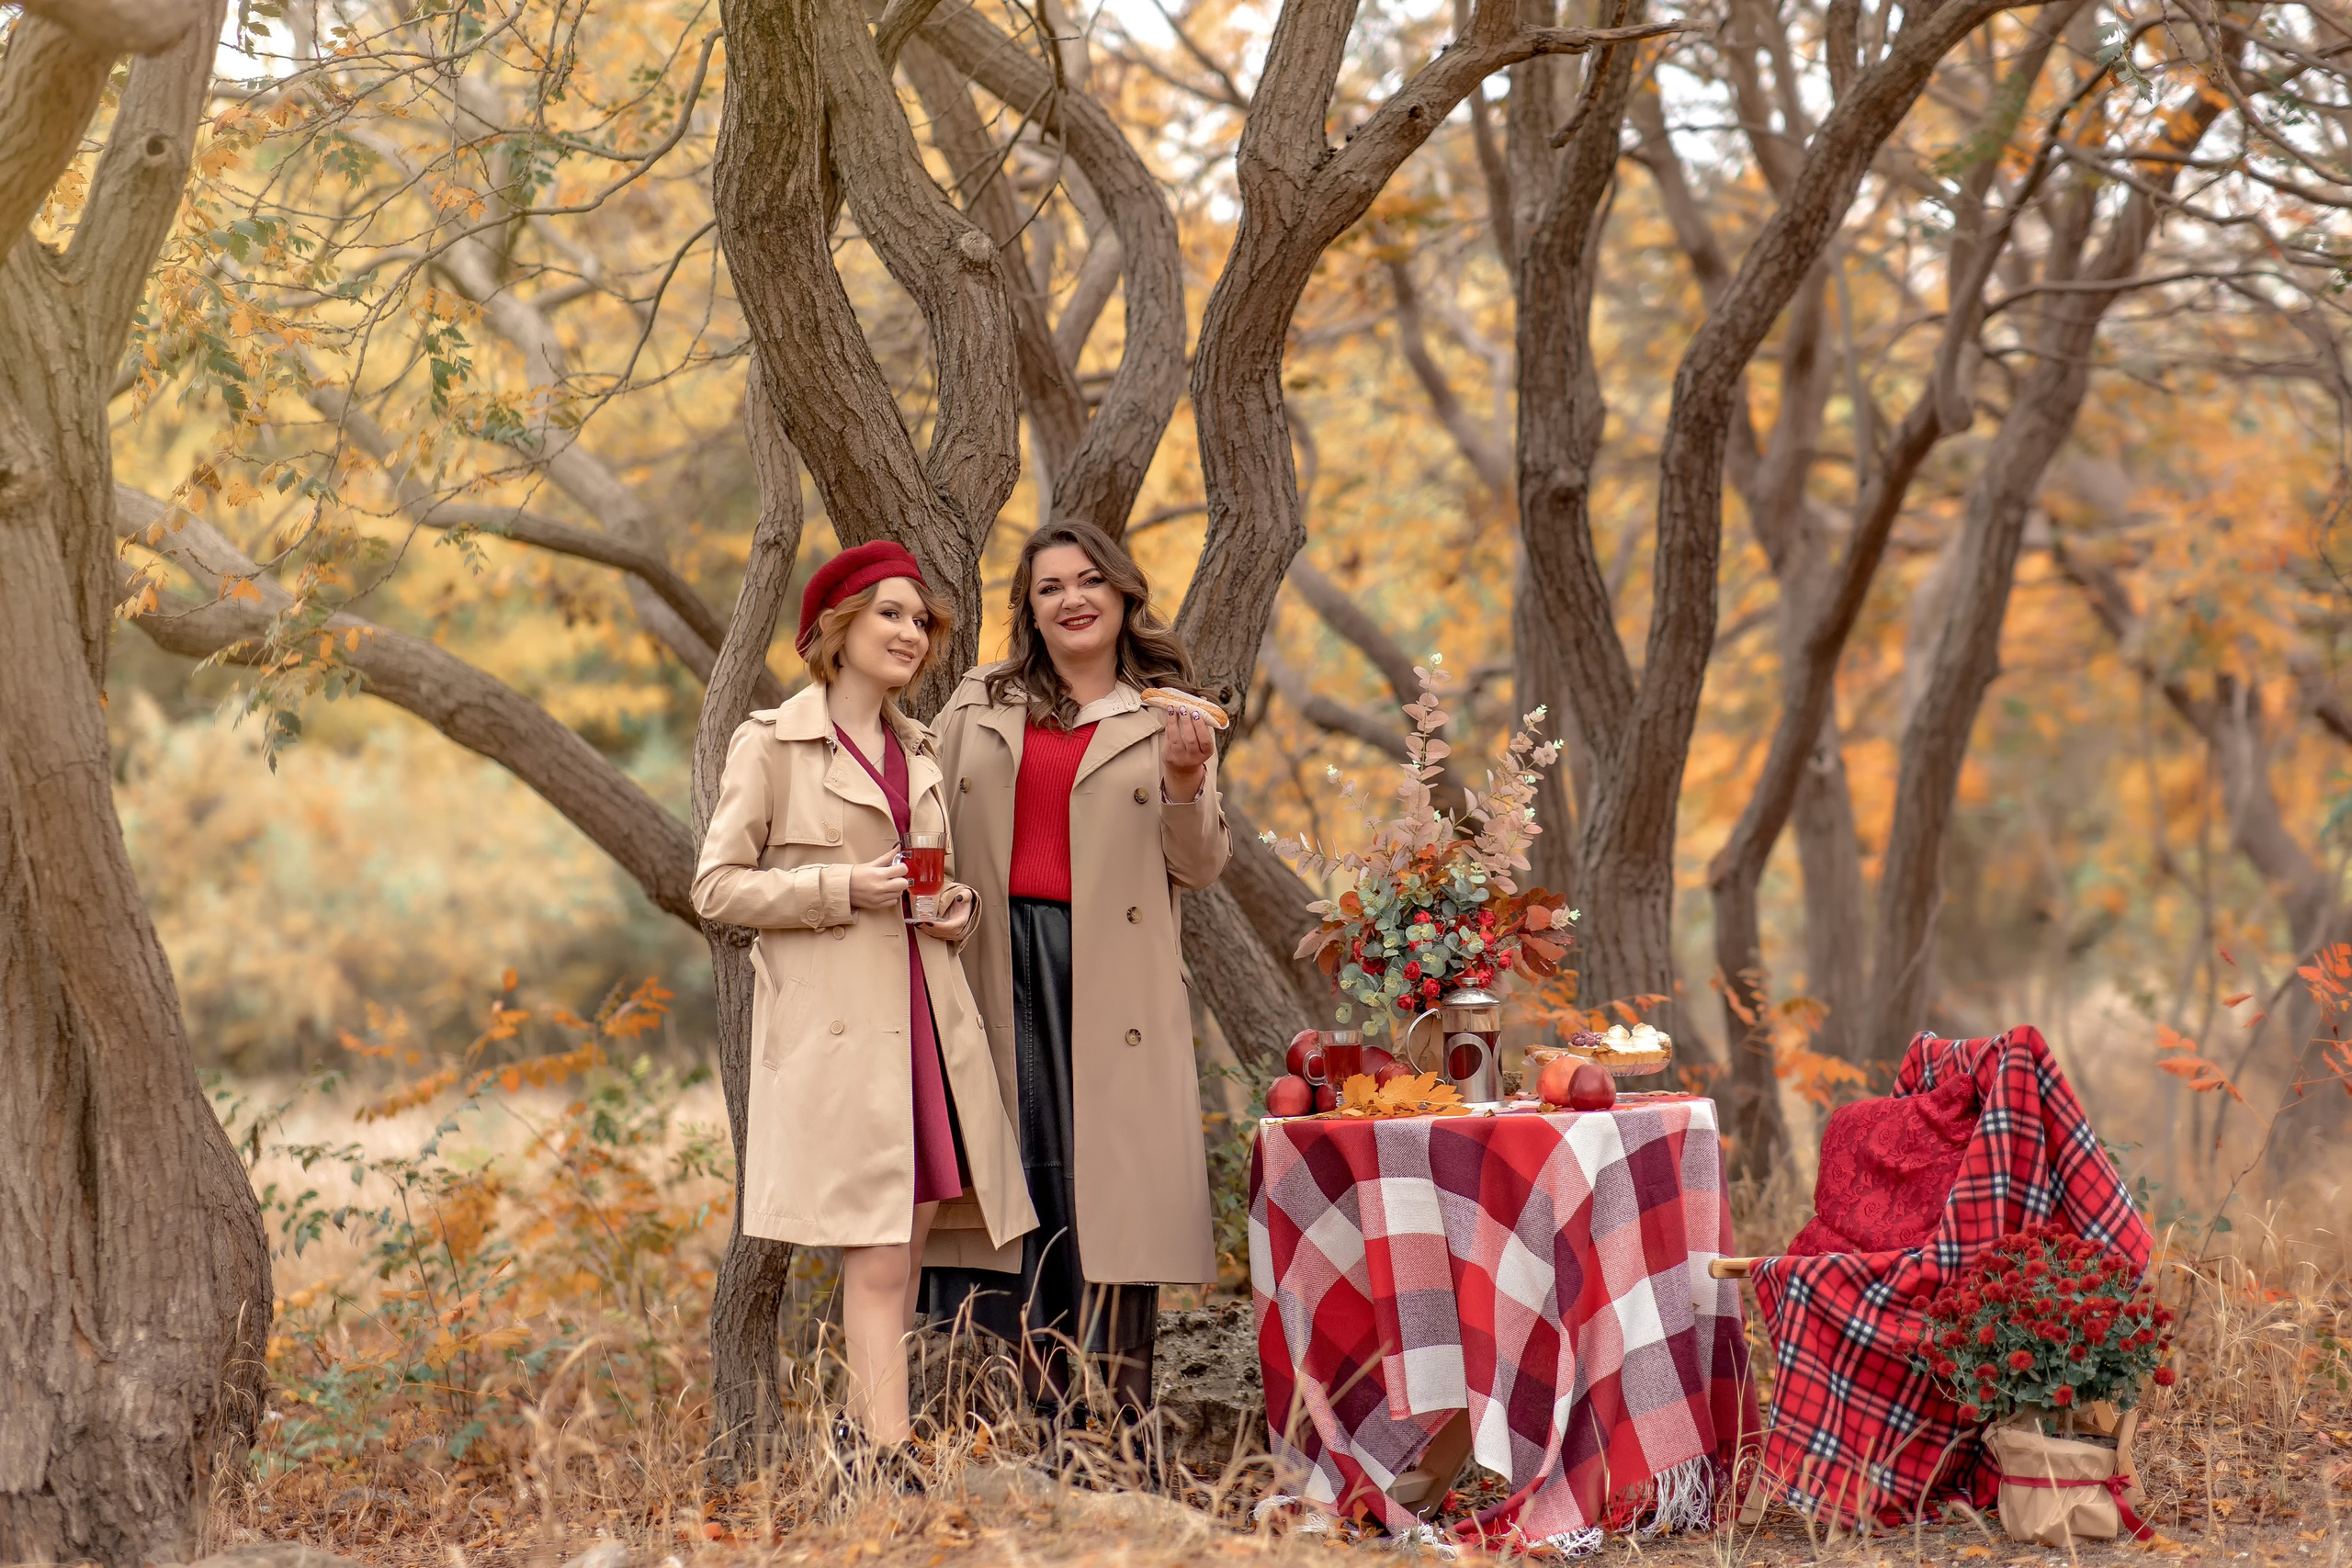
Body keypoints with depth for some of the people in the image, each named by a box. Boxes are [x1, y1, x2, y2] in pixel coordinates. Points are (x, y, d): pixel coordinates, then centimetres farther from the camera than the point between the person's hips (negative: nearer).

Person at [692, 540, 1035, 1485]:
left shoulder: (920, 750, 17)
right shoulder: (772, 743, -2)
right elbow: (717, 887, -4)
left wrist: (959, 905, 5)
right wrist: (842, 887, -15)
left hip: (925, 1014, 6)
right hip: (834, 1025, -6)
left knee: (904, 1244, 7)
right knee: (877, 1256, -11)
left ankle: (863, 1425, 20)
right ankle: (891, 1460, -12)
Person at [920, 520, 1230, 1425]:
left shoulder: (1165, 715, 10)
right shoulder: (976, 706, 15)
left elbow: (1199, 867, 5)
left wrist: (1185, 783, -12)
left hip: (1111, 975, -1)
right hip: (999, 966, 2)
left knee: (1107, 1178, -4)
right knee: (1010, 1170, -2)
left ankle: (1114, 1433, 1)